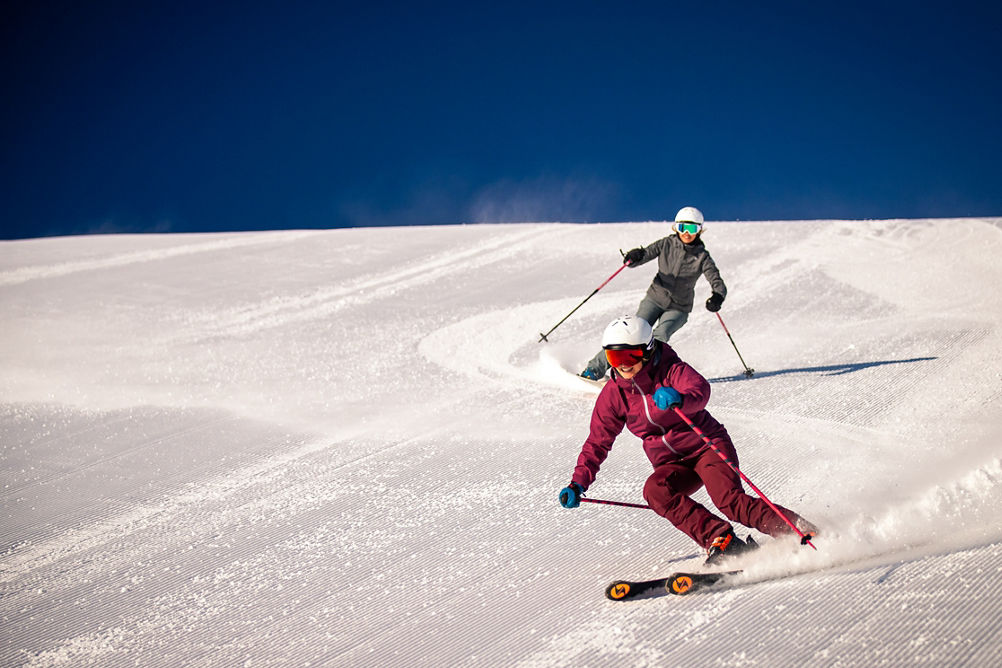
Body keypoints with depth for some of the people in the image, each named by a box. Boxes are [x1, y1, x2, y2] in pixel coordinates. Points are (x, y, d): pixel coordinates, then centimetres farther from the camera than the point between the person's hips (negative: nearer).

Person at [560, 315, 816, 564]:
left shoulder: (673, 372, -13)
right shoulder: (613, 394, 0)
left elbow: (700, 390, -36)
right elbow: (597, 443, 7)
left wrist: (680, 399, -60)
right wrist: (578, 484, -6)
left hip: (708, 446, -4)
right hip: (672, 465, 4)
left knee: (729, 499, -29)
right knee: (655, 490, -29)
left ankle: (801, 533, -25)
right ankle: (722, 541, -34)